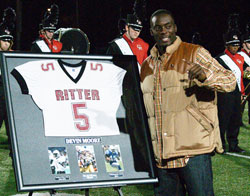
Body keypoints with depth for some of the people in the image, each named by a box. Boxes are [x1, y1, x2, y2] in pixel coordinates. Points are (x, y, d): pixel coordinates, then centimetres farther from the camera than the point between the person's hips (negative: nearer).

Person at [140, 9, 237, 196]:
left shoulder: (194, 54, 1)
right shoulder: (147, 65, 17)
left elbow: (230, 81, -8)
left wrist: (205, 76, -29)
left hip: (194, 150, -5)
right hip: (161, 155, 5)